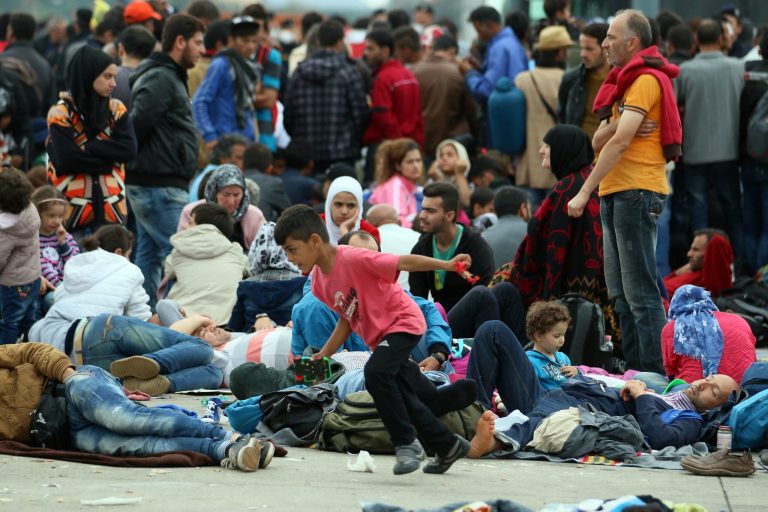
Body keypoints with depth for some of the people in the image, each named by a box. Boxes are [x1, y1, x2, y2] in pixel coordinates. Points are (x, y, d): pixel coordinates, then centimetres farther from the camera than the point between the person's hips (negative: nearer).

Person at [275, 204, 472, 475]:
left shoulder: (353, 258, -25)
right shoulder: (319, 281, 1)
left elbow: (404, 262, -28)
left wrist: (446, 265, -38)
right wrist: (322, 357, 6)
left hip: (403, 321, -9)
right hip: (378, 337, 9)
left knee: (376, 372, -31)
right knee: (403, 398, 14)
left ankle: (407, 444, -19)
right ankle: (448, 447, 33)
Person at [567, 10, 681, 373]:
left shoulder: (646, 80, -10)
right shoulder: (626, 81, 21)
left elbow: (620, 142, -18)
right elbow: (599, 141, 13)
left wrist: (585, 192, -20)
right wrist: (617, 123, -9)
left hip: (636, 192, -10)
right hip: (616, 194, 10)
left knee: (640, 293, -11)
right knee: (620, 294, 12)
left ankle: (654, 373, -11)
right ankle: (634, 369, 16)